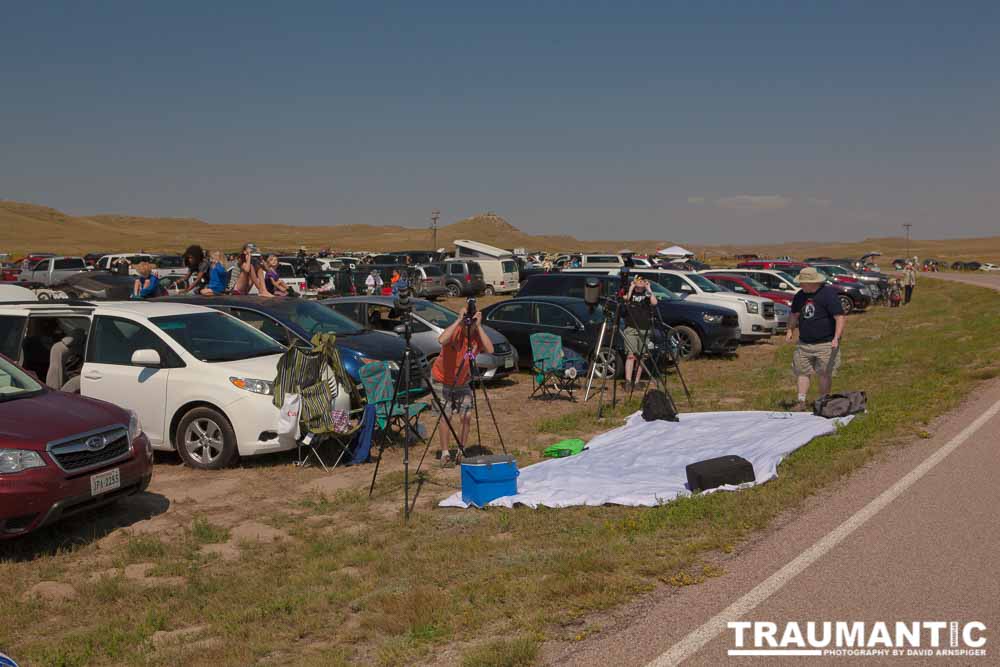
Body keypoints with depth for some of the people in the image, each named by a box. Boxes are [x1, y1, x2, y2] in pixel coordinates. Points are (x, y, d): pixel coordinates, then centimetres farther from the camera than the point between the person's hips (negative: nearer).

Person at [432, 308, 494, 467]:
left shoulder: (477, 336, -13)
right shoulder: (455, 332, -24)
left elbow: (490, 350, -31)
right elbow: (441, 340, -47)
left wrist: (479, 327, -33)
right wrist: (458, 320, -42)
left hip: (462, 382, 4)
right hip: (442, 380, -4)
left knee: (466, 416, -3)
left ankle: (461, 452, 13)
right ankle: (445, 453, 6)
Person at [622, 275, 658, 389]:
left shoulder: (647, 295, 10)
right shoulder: (630, 293, 8)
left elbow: (654, 303, -11)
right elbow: (625, 299, -14)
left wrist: (649, 289, -8)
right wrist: (631, 288, -11)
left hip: (644, 330, 2)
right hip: (630, 328, -2)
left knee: (640, 357, 5)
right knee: (631, 355, -12)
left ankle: (636, 381, 12)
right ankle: (628, 381, -17)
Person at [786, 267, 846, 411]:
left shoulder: (828, 294, -12)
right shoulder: (800, 296, 7)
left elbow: (840, 317, -15)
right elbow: (794, 315, 24)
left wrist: (836, 338, -25)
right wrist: (790, 330, 10)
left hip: (826, 344, -5)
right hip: (804, 343, 6)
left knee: (825, 374, 3)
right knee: (802, 372, 1)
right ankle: (801, 402, 4)